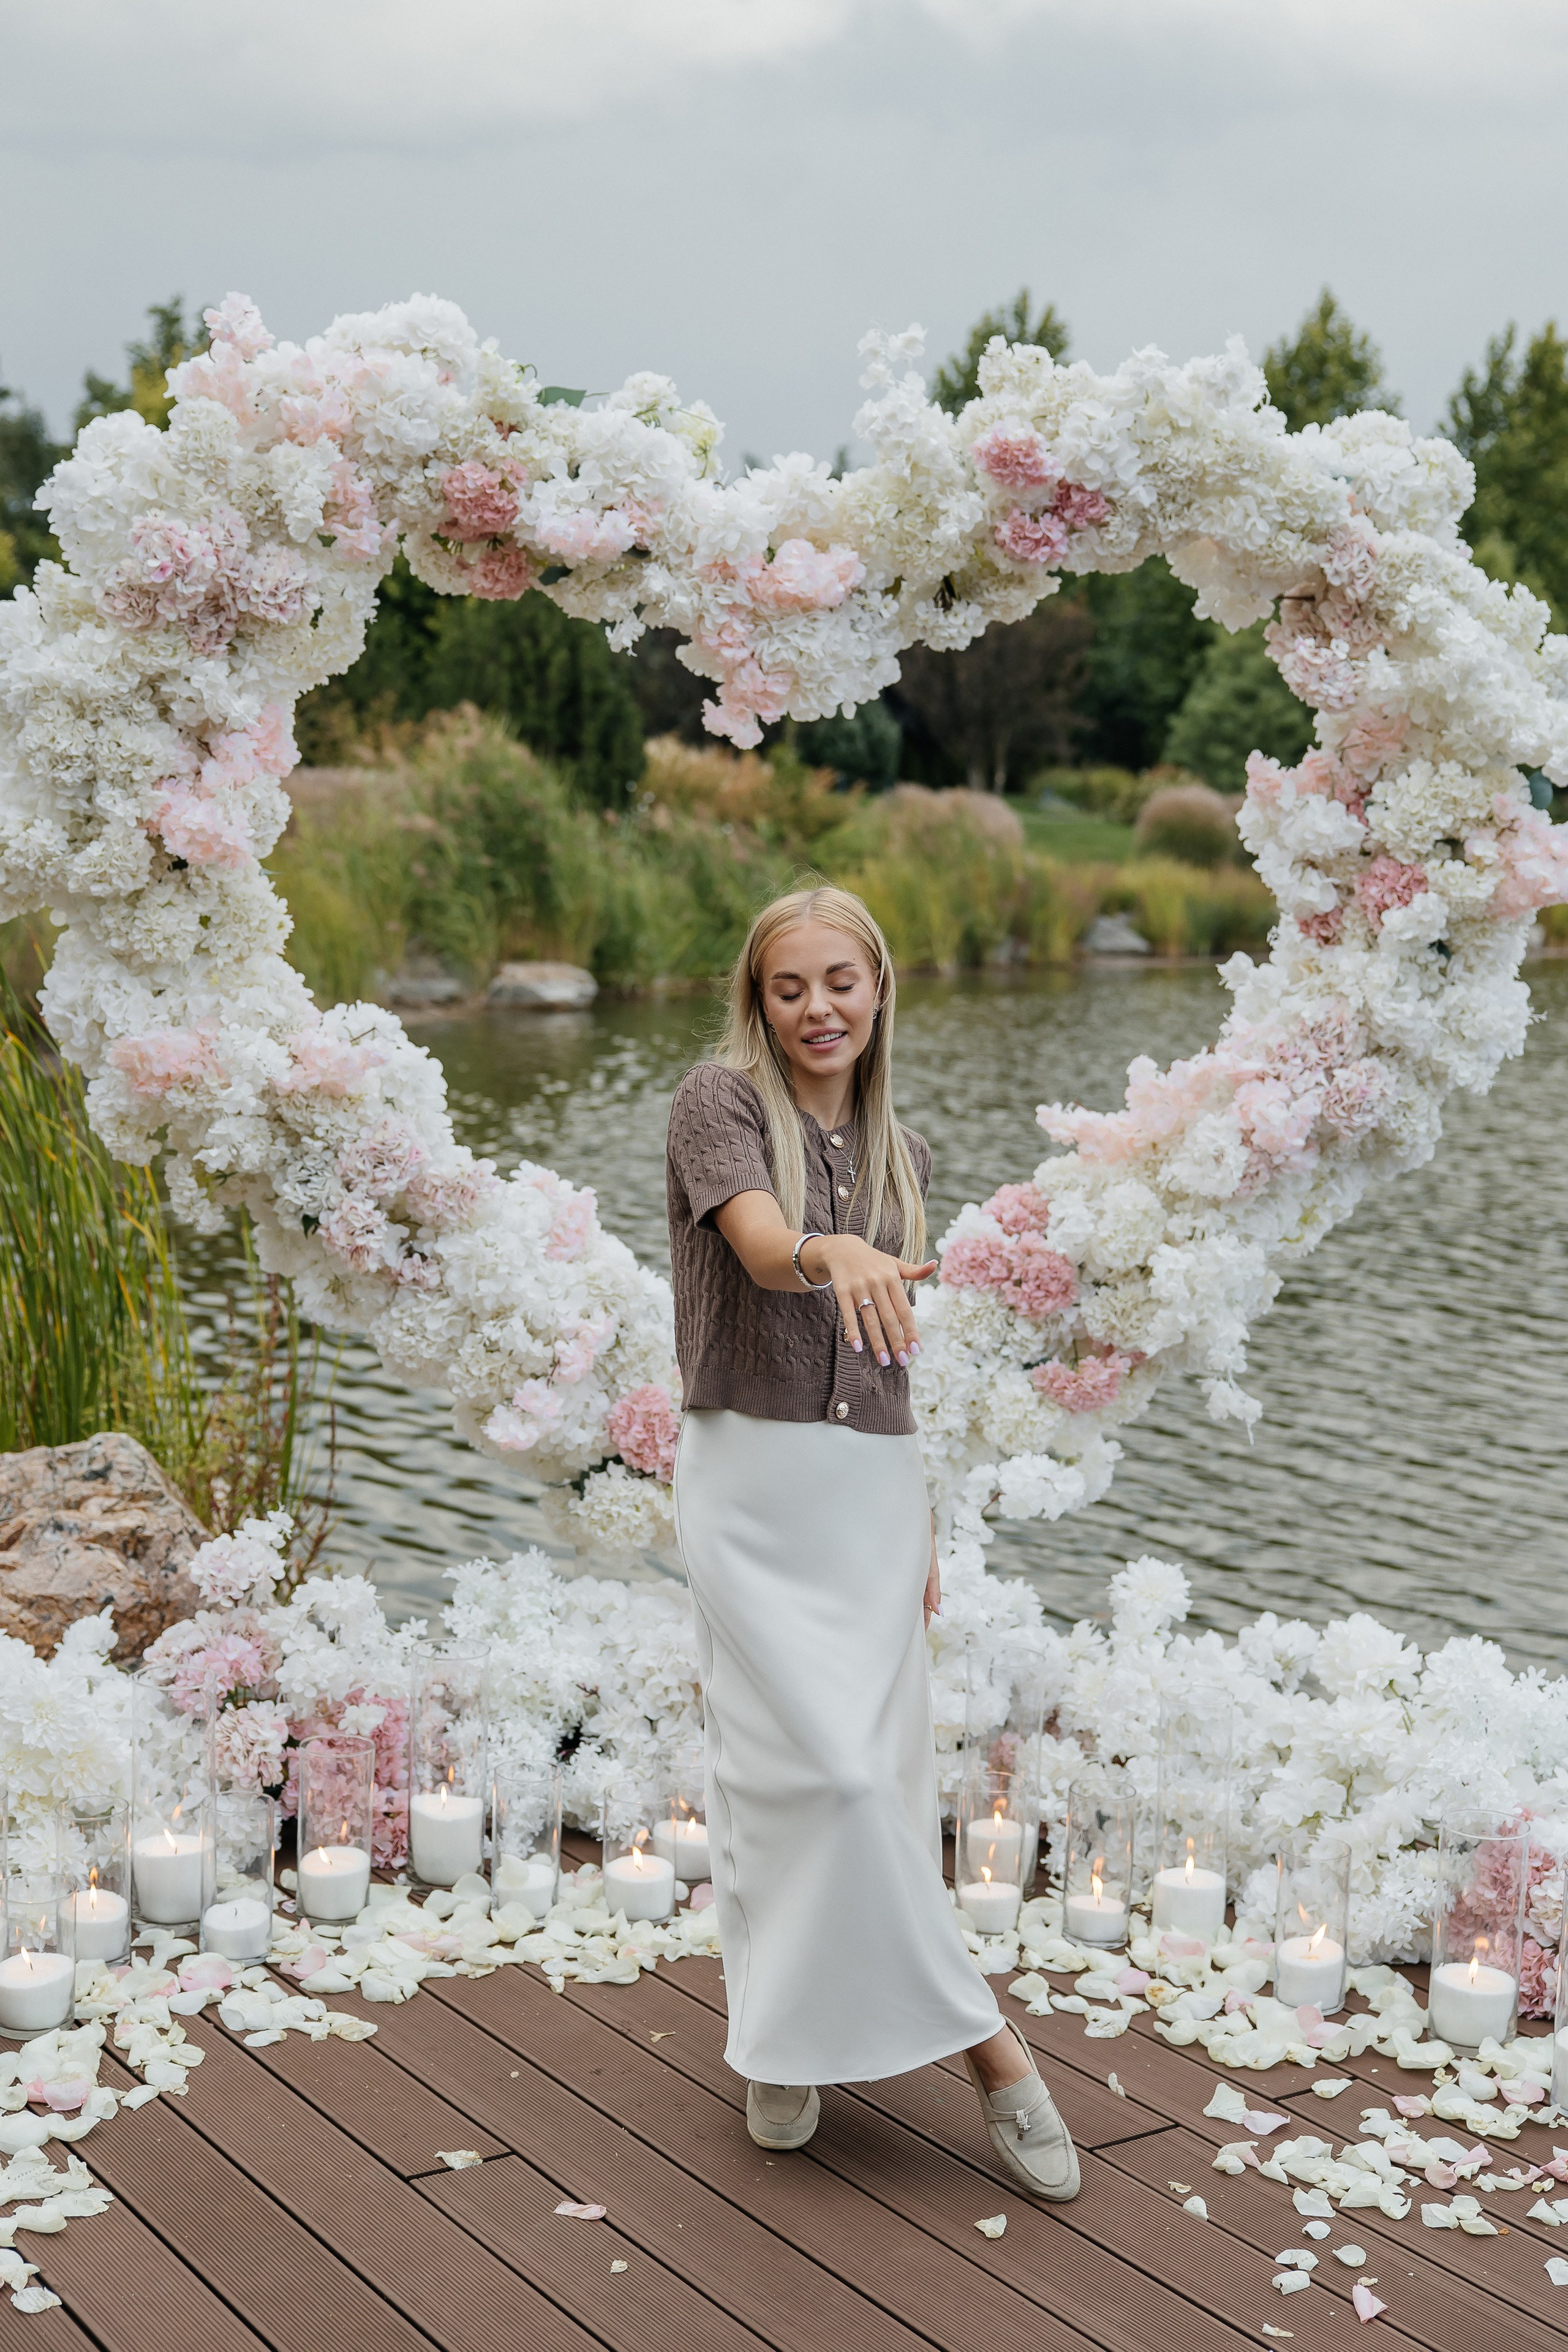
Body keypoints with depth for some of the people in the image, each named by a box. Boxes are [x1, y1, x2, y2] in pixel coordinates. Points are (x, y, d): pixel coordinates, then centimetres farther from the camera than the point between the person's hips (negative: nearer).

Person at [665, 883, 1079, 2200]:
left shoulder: (899, 1151, 12)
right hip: (754, 1479, -5)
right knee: (818, 1764, -10)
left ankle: (791, 2039, 22)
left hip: (874, 1487, 6)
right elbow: (762, 1244, -26)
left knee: (874, 1770, 6)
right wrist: (835, 1254, -49)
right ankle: (977, 2037, 1)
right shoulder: (719, 1103, -6)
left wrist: (921, 1520, 16)